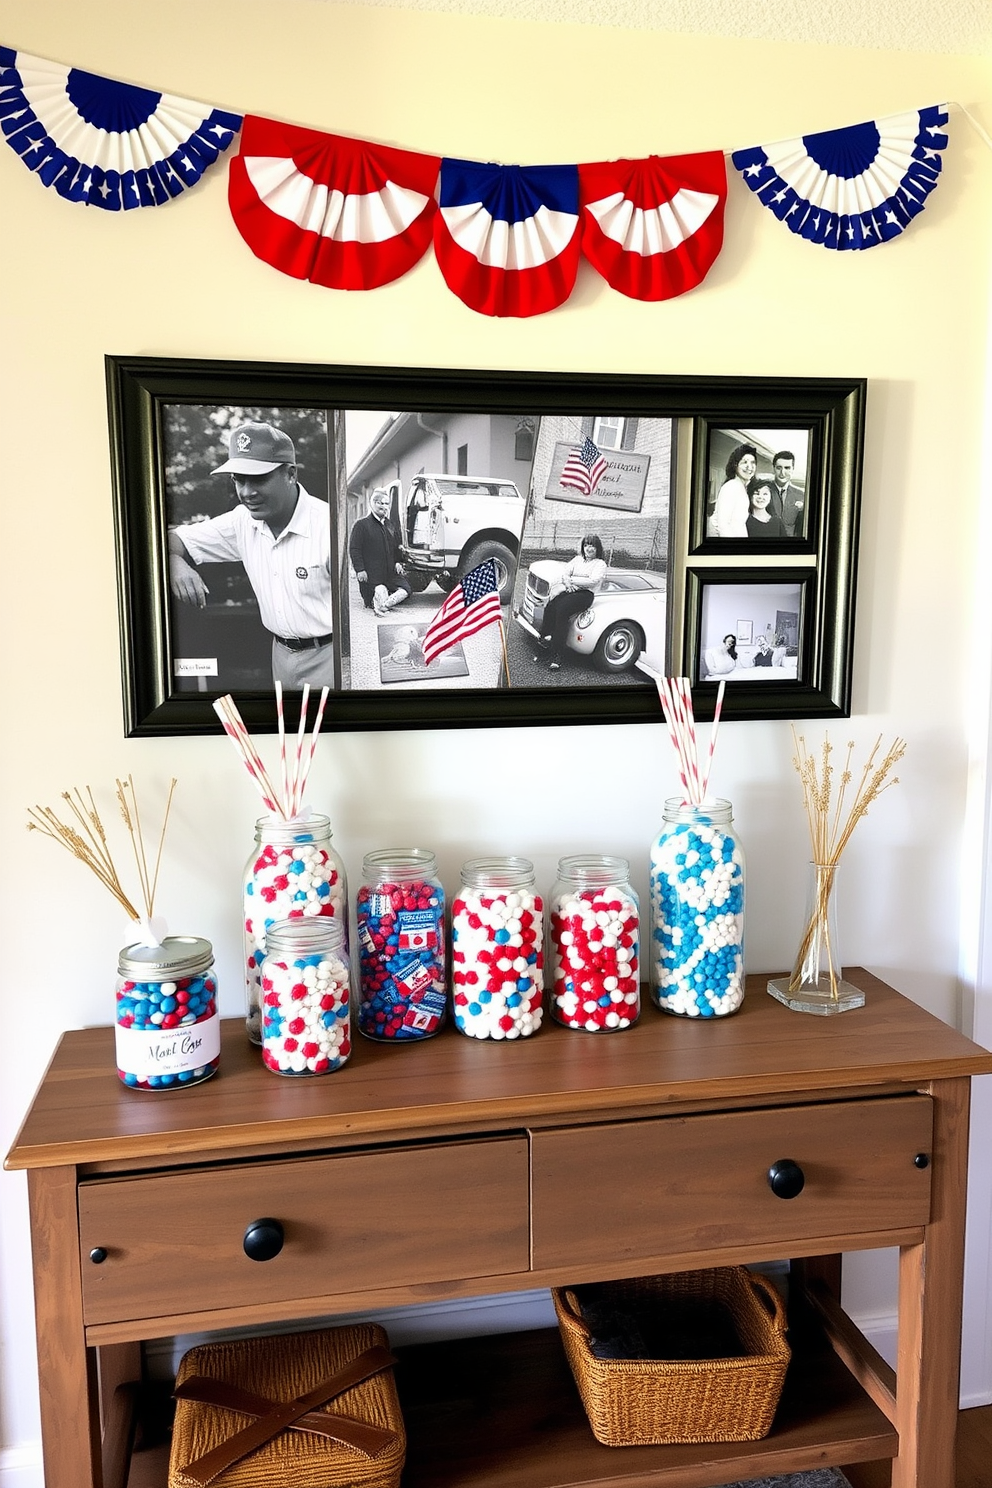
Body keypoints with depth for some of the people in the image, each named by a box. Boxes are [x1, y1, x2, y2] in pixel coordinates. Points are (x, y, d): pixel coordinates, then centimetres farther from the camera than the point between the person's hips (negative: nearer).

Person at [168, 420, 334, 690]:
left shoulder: (328, 524, -21)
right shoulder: (242, 521, -3)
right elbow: (176, 539, 5)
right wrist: (174, 562, -19)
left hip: (328, 655, -6)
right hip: (282, 653, 6)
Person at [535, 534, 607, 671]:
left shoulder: (600, 564, 5)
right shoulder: (578, 559, 23)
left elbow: (592, 581, -11)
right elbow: (565, 571, 11)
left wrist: (571, 580, -9)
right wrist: (566, 582, -11)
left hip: (586, 594, -5)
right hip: (570, 590, 5)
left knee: (562, 609, -32)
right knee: (550, 607, -25)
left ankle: (556, 654, -30)